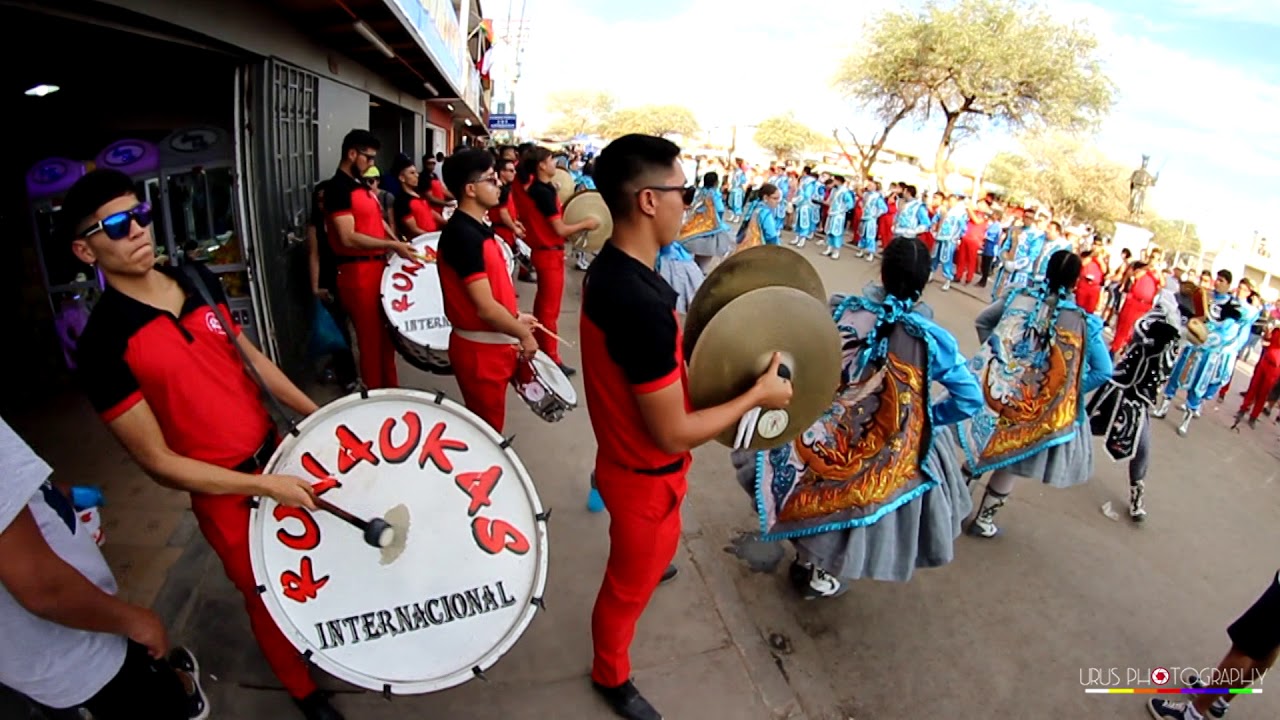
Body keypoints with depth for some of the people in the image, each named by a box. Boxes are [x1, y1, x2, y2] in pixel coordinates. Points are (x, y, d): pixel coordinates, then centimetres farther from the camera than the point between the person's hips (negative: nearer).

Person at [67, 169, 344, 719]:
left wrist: (315, 413, 3)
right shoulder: (104, 345, -20)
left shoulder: (198, 280, -3)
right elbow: (159, 462, -17)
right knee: (268, 595, 15)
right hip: (224, 493, -5)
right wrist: (264, 486, -22)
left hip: (277, 451, 5)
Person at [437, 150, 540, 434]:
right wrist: (523, 334, -13)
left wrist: (516, 317, 16)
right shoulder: (464, 234, -22)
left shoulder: (477, 227, 9)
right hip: (480, 349, -9)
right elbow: (486, 308, -24)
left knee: (488, 425, 23)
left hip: (493, 344, 9)